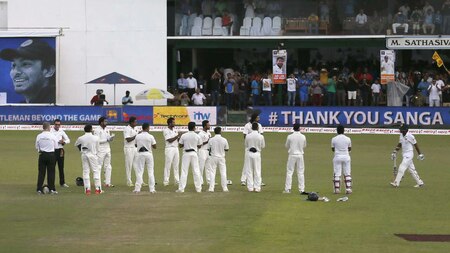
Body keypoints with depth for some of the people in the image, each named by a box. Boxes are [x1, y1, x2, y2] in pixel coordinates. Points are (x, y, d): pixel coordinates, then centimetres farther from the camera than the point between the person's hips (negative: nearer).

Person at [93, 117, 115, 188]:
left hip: (107, 149, 8)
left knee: (108, 167, 8)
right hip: (100, 150, -8)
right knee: (98, 166, -6)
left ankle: (107, 183, 11)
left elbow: (109, 139, 14)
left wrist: (112, 137, -8)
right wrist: (106, 140, -19)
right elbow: (97, 140, -18)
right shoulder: (97, 130, -10)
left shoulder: (107, 130, 13)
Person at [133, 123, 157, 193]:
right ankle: (152, 189, 7)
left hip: (140, 154, 1)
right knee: (150, 172, 7)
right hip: (148, 154, -1)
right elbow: (154, 147, -1)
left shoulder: (137, 136, -2)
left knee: (139, 172, 5)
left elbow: (136, 145, 11)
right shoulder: (150, 136, -7)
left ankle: (137, 188, 0)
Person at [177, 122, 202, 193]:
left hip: (186, 153, -1)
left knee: (184, 171, 1)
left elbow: (180, 145, 0)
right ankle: (198, 188, 11)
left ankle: (181, 188, -3)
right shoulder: (197, 136, -4)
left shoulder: (184, 136, -5)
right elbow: (199, 146, 5)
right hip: (194, 153, 1)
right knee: (196, 171, 8)